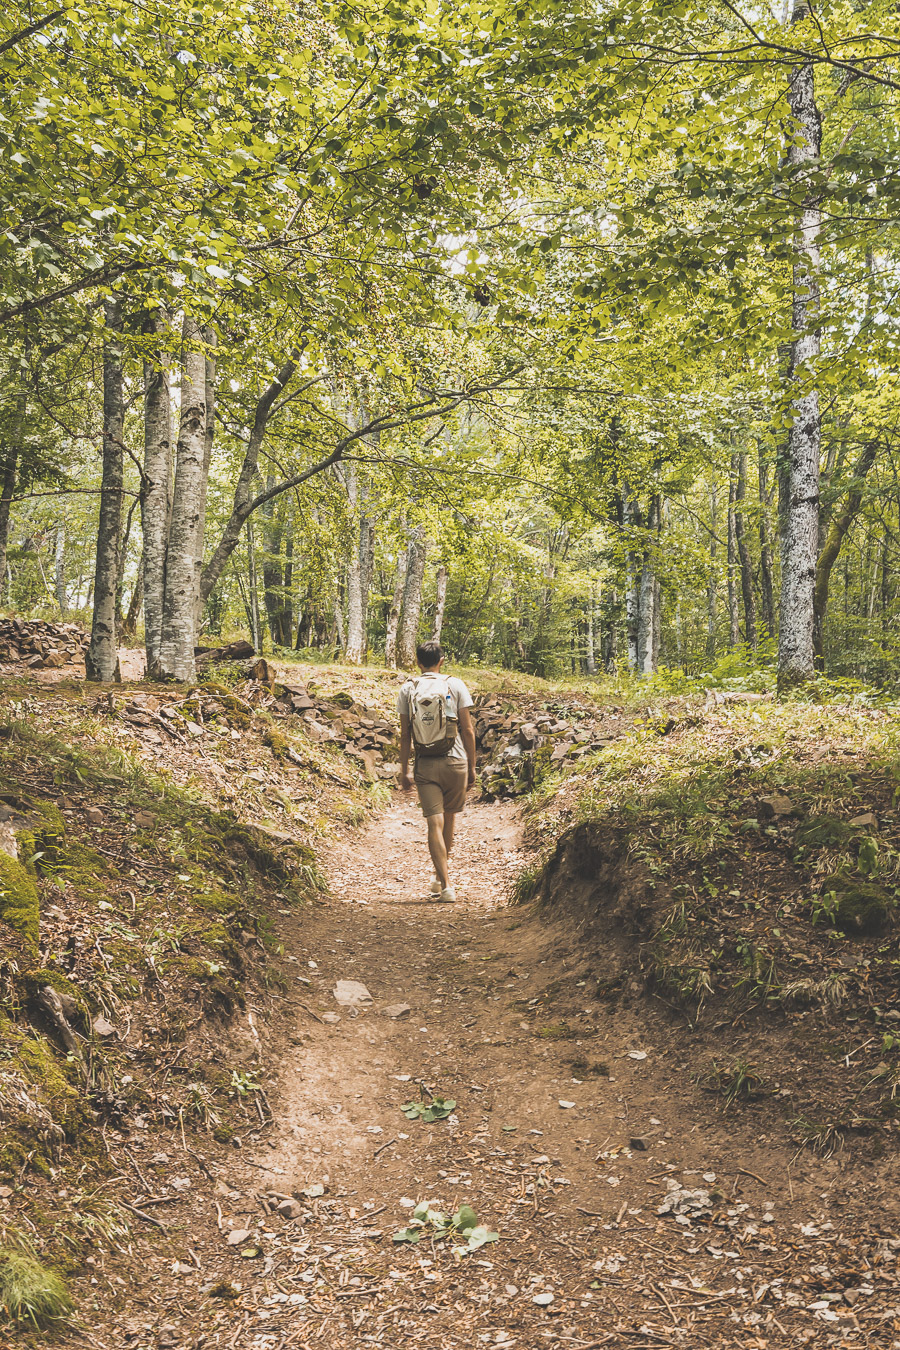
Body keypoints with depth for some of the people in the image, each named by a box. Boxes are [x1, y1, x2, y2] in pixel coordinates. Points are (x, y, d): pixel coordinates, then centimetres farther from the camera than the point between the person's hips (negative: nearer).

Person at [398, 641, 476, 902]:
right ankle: (442, 872, 32)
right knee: (449, 815, 20)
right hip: (455, 761, 0)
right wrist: (472, 767, 4)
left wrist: (404, 771, 8)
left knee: (435, 823, 0)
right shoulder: (455, 685, -1)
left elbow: (404, 735, 1)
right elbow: (468, 729, -3)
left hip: (425, 765, 0)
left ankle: (445, 884, -5)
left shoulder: (407, 689, 2)